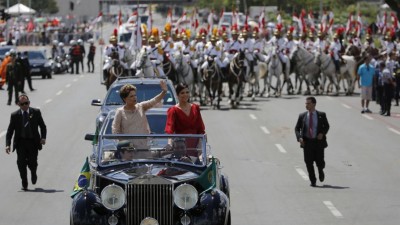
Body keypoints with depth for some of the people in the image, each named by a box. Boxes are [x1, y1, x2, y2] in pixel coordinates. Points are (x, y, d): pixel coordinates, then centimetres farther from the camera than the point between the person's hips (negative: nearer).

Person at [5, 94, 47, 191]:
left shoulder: (36, 112, 3)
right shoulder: (15, 115, 0)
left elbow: (43, 126, 10)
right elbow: (10, 131, 2)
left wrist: (43, 137, -6)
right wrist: (8, 145, -8)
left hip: (33, 142, 0)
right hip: (21, 142, 0)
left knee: (32, 162, -5)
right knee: (21, 162, -10)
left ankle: (33, 174, 31)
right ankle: (24, 184, 2)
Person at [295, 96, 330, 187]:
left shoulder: (321, 115, 1)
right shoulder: (302, 116, 4)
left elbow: (327, 126, 12)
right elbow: (297, 128, 8)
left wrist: (322, 133, -9)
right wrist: (299, 137, -11)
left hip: (318, 141, -1)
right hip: (307, 142, 1)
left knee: (319, 161, -3)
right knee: (309, 162, -4)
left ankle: (320, 171, 34)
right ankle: (313, 181, 9)